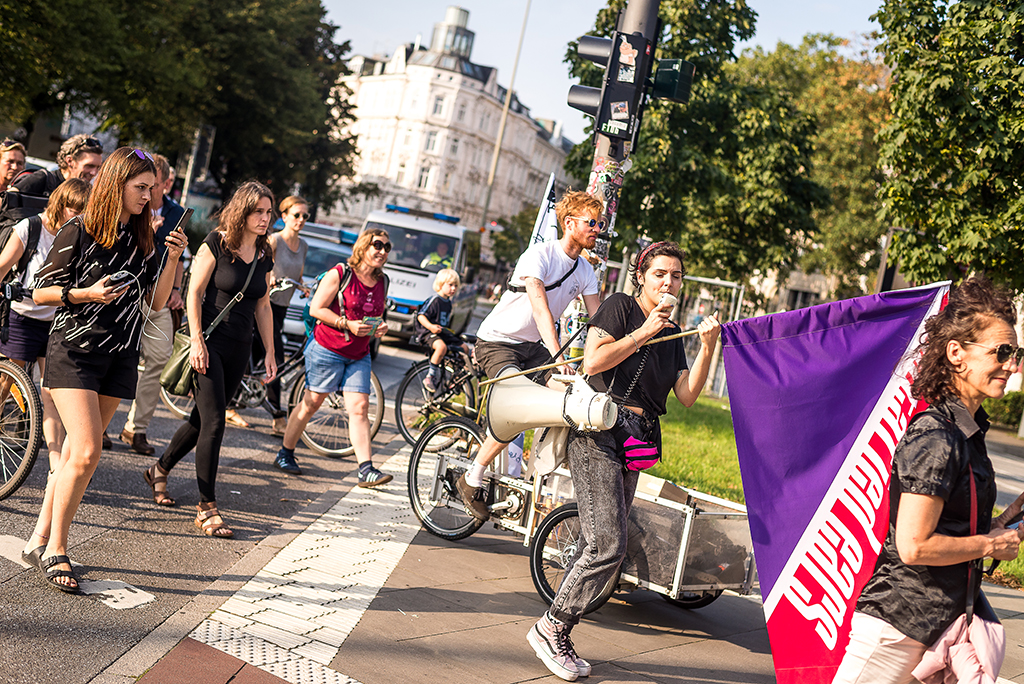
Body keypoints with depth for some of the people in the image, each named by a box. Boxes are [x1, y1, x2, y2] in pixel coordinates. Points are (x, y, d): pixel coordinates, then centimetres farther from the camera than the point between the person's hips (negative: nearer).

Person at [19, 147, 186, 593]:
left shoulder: (143, 240, 10)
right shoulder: (79, 232, -5)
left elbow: (156, 302, 8)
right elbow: (40, 292, -3)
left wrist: (172, 260, -4)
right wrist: (87, 293, -19)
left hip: (120, 356, 5)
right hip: (74, 350, -5)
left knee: (78, 454, 7)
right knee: (85, 453, -14)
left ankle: (40, 539, 18)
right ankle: (55, 551, -1)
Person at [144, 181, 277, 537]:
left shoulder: (264, 256, 10)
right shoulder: (216, 244, -7)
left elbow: (263, 307, 15)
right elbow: (195, 292, -9)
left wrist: (269, 352, 12)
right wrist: (197, 340, -15)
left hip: (239, 348, 6)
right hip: (209, 343, -6)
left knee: (202, 419, 13)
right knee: (213, 422, -11)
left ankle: (159, 470, 36)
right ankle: (206, 508, -5)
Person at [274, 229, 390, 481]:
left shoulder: (382, 282, 10)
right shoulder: (339, 274, -8)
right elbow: (316, 309, -10)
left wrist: (380, 327, 0)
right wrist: (347, 324, -19)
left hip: (359, 356, 5)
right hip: (327, 350, -5)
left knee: (359, 407, -4)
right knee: (311, 403, 3)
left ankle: (366, 470, -6)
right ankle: (284, 455, 20)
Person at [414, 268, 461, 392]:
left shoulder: (448, 302, 15)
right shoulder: (434, 300, -12)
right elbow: (420, 316, -18)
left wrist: (448, 331, 24)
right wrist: (431, 327, -30)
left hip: (443, 333, 9)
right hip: (428, 334, -9)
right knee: (442, 347, -38)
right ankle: (430, 377, -24)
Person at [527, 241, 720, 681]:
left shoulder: (672, 334, 18)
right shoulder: (620, 306, 0)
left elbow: (687, 396, 8)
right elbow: (593, 362, -13)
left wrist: (708, 347, -2)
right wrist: (642, 334, -12)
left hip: (636, 443, 7)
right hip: (599, 433, -7)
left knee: (602, 548, 6)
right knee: (608, 547, -14)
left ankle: (556, 631, 15)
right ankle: (551, 628, 0)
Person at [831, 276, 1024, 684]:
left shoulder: (967, 431, 11)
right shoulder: (936, 438, -20)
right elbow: (914, 546, -23)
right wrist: (991, 544, -11)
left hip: (944, 618, 9)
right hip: (899, 621, -9)